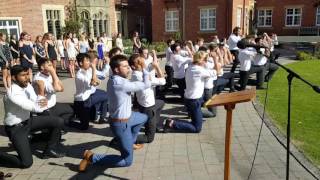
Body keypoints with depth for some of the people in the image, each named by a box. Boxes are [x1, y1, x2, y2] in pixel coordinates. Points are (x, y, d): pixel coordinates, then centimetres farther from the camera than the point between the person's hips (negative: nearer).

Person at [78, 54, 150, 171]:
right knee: (127, 161, 1)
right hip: (121, 124, -9)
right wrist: (144, 68, -13)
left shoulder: (113, 80, -1)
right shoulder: (121, 84, -30)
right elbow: (146, 85, -25)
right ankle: (91, 157, 2)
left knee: (144, 118, 34)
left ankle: (130, 142, 45)